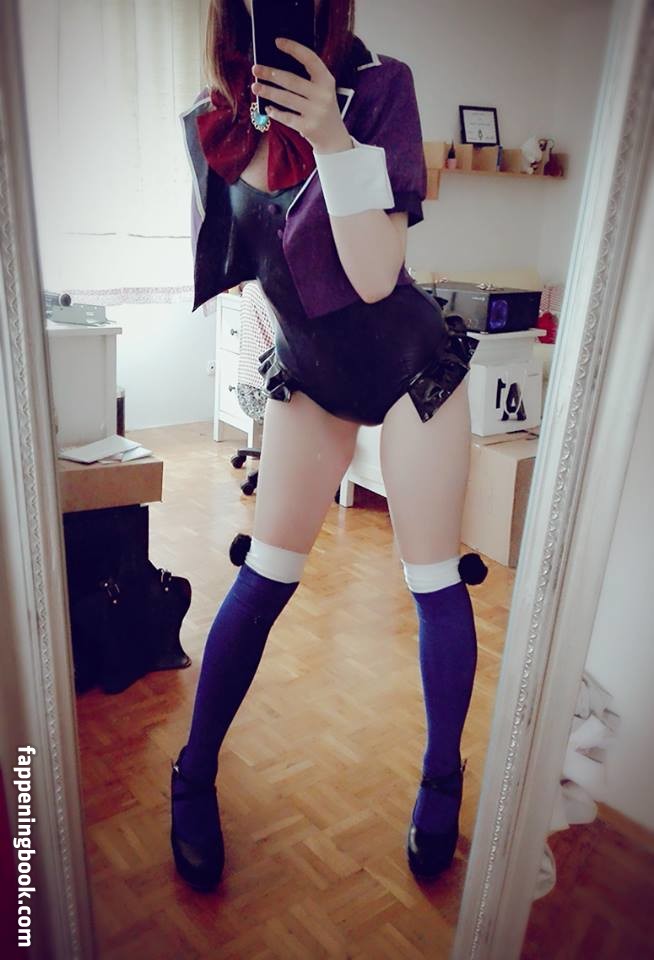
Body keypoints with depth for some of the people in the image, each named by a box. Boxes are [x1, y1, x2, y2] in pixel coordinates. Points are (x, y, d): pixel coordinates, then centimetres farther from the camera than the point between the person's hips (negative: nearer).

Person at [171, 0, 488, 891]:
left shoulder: (377, 86, -14)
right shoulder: (209, 123, -2)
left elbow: (374, 275, -24)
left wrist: (331, 137, -31)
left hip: (412, 362, -2)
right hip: (309, 371, 3)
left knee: (435, 580, 1)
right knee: (265, 574, 0)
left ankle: (442, 778, 24)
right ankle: (194, 776, 18)